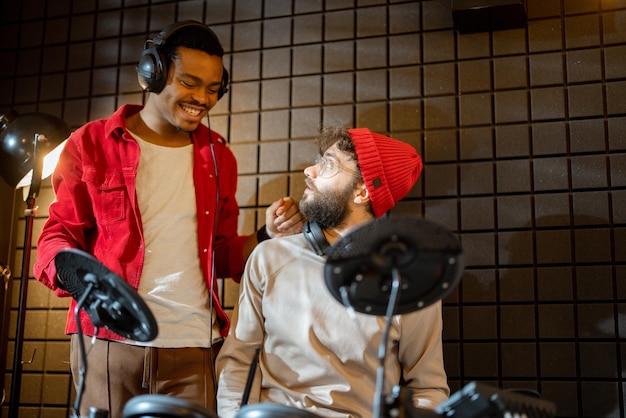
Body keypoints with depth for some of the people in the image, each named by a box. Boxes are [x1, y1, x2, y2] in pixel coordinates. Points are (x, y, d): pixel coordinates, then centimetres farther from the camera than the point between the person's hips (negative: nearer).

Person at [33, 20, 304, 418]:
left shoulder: (218, 158, 13)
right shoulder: (91, 145, 3)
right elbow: (58, 237, 4)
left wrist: (268, 236, -3)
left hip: (195, 347, 2)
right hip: (109, 341, -2)